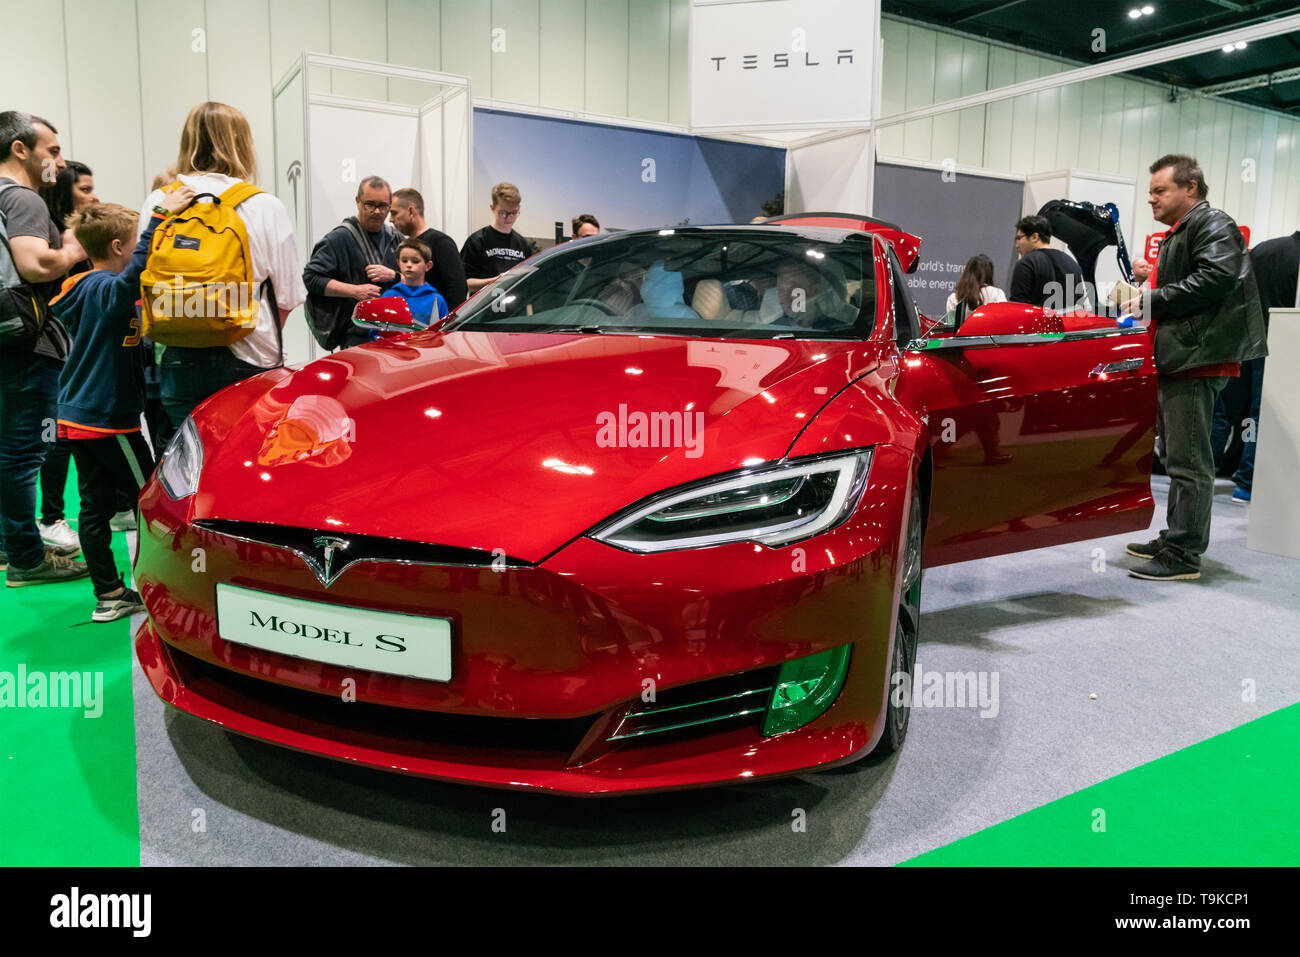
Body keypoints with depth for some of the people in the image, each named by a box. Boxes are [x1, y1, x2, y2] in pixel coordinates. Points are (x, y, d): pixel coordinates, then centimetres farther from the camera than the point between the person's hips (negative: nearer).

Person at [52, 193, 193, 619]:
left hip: (77, 415, 9)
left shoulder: (81, 288, 12)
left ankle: (109, 593, 16)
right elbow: (135, 271, -38)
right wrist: (162, 216, -43)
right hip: (109, 418, -9)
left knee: (95, 505, 9)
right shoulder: (107, 290, -16)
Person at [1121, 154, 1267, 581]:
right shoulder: (1177, 235, 24)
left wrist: (1152, 301, -16)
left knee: (1189, 461, -10)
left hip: (1198, 356, -11)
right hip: (1177, 358, 11)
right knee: (1178, 458, 16)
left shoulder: (1212, 224, -6)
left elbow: (1215, 279, -21)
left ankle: (1183, 555, -7)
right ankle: (1178, 540, 26)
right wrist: (1147, 300, 8)